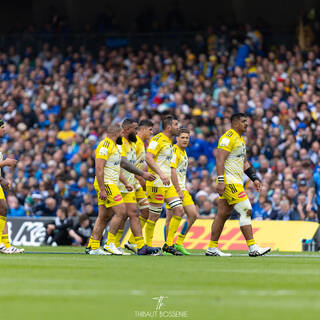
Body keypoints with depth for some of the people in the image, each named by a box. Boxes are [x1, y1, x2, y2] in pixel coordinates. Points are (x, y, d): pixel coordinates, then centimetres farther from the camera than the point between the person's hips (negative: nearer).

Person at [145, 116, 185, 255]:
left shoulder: (169, 142, 19)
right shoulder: (158, 139, -10)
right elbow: (148, 157, -22)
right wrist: (161, 174, -30)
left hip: (167, 184, 9)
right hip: (157, 184, -9)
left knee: (179, 210, 2)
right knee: (154, 215, -6)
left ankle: (168, 244, 6)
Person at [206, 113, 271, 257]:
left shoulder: (241, 140, 20)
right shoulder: (228, 138, -11)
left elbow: (245, 163, 27)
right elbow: (220, 160, -18)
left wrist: (254, 179, 18)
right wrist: (220, 181, -25)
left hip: (236, 182, 10)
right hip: (229, 182, -10)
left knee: (223, 214, 11)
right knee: (246, 211, -13)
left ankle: (212, 248, 14)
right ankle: (252, 248, -14)